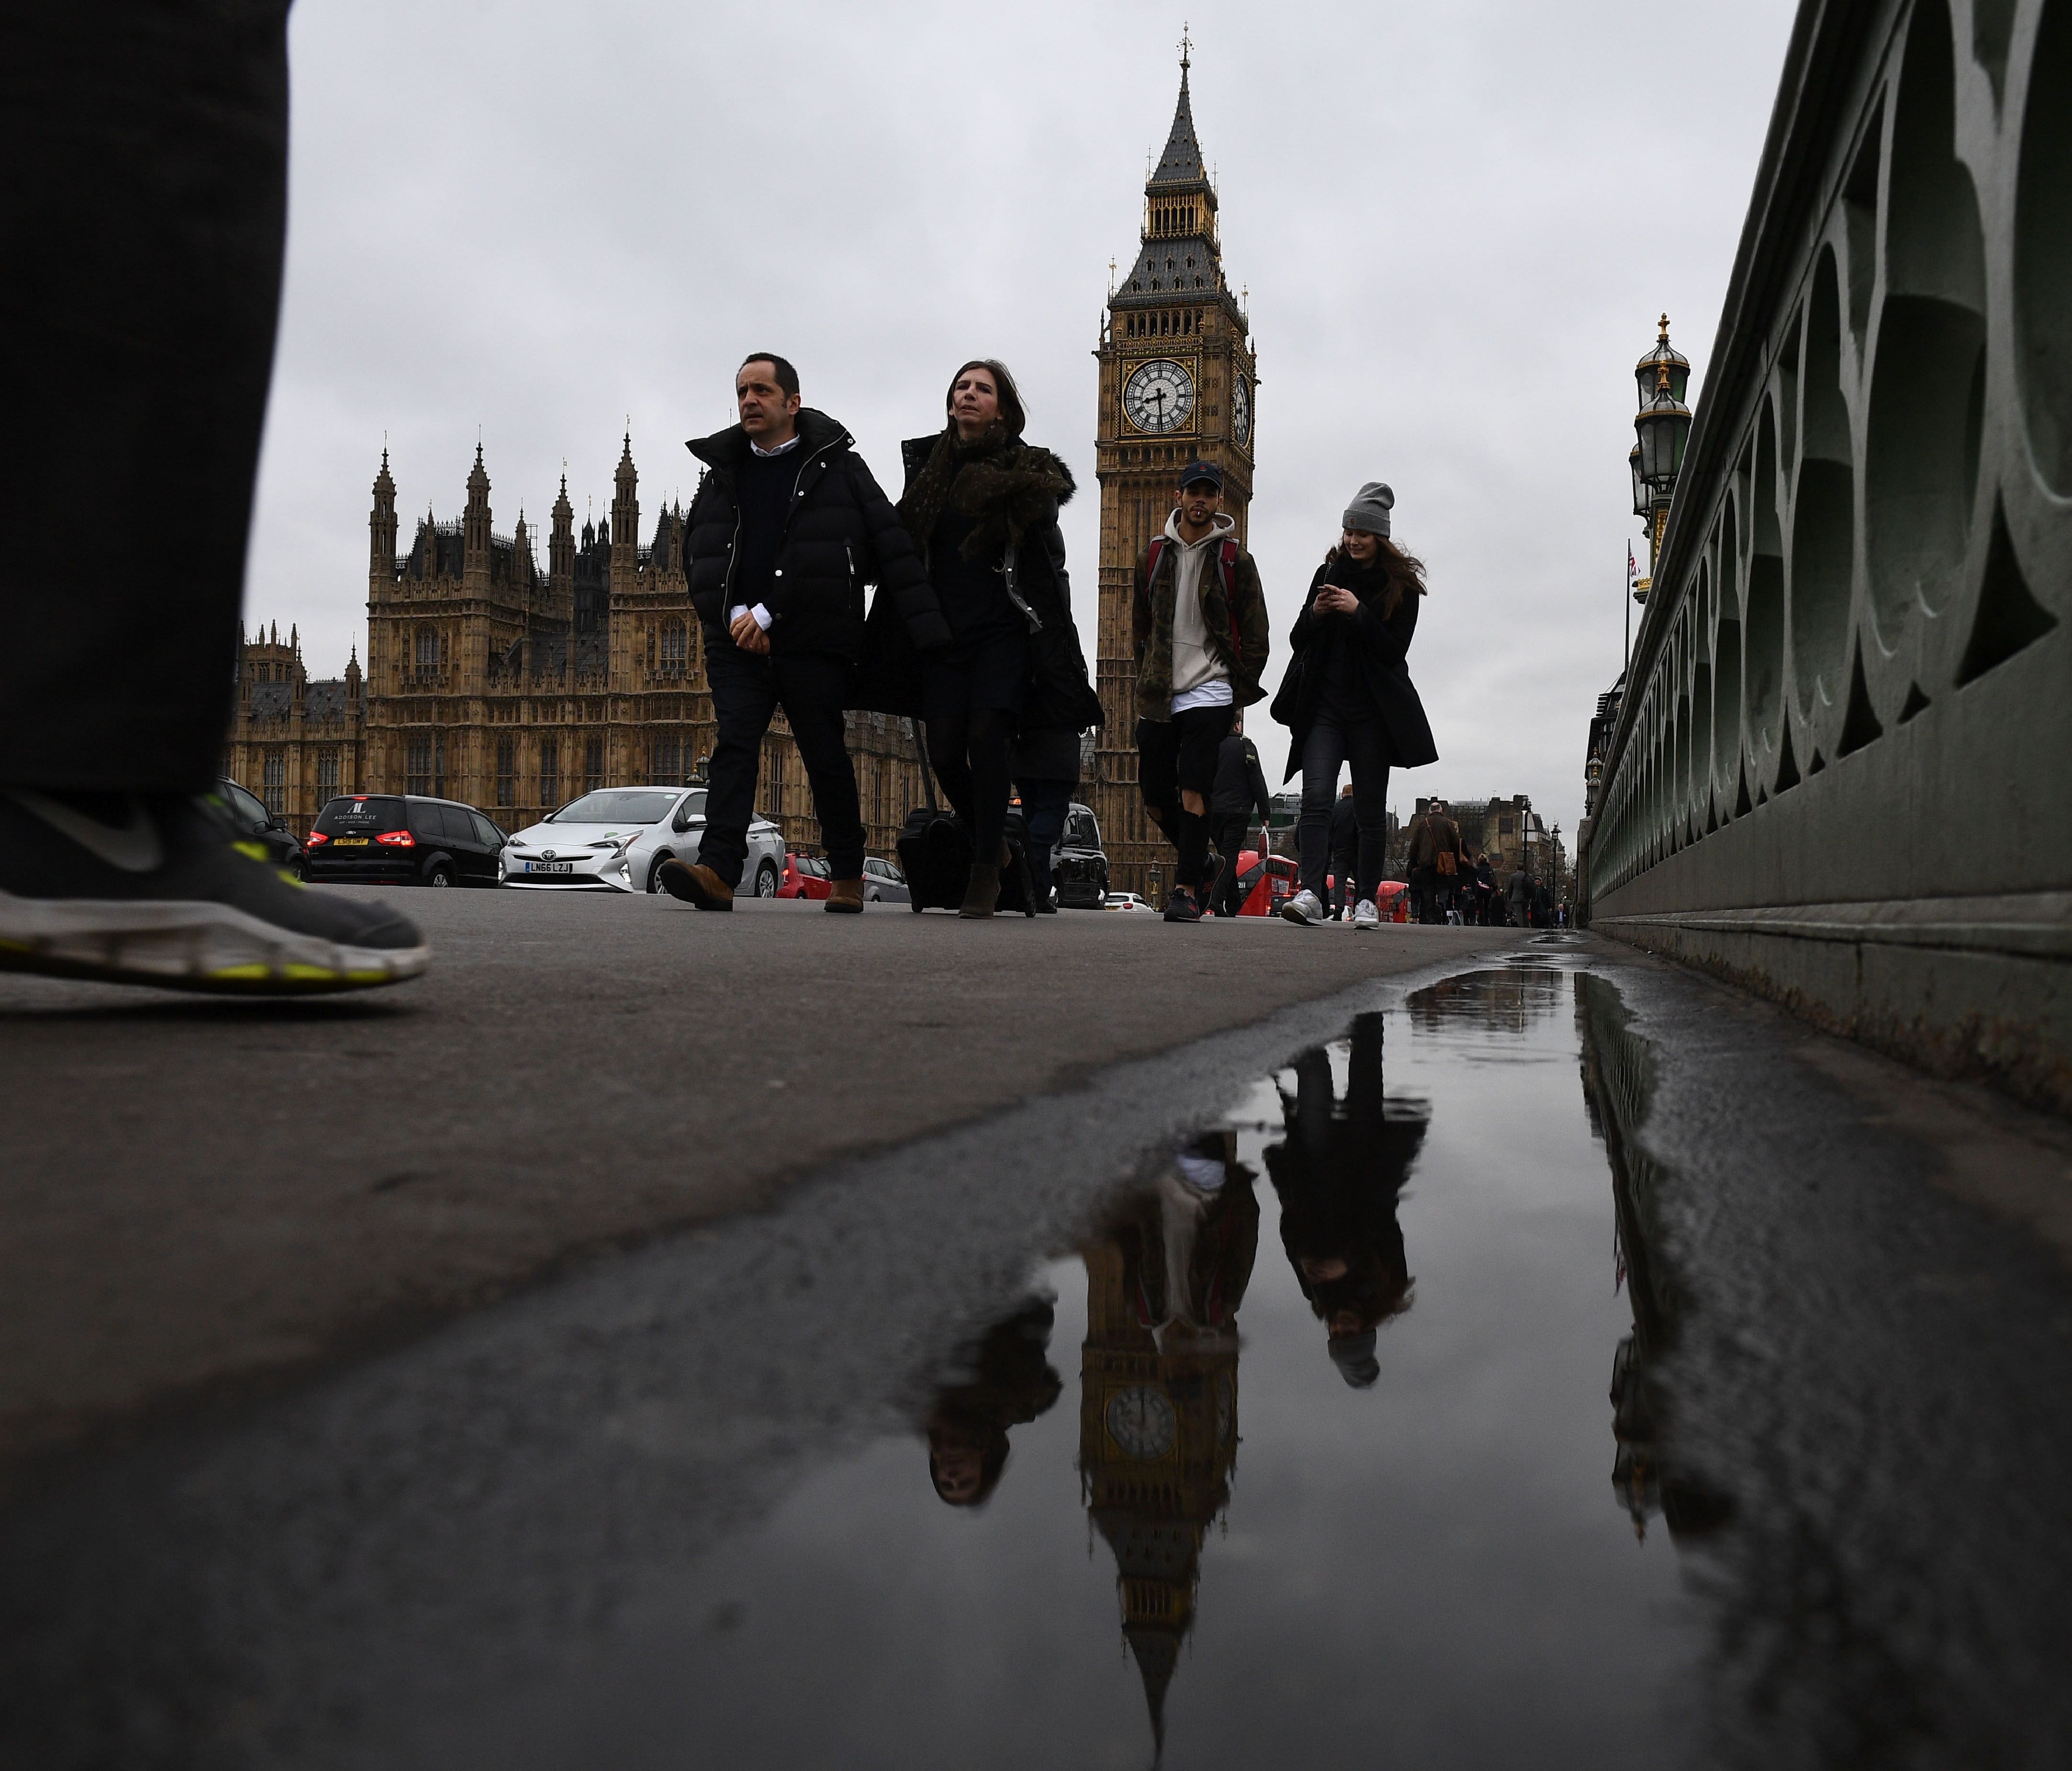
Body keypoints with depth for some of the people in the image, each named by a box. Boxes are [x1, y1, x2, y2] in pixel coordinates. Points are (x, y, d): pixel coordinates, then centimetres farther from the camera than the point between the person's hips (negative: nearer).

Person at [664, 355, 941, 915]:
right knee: (733, 746, -10)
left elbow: (892, 549, -2)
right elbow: (699, 555, 16)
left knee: (826, 756, 3)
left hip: (814, 643, -3)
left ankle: (847, 873, 16)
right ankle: (718, 869, -20)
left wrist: (928, 627, -10)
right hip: (738, 640, 3)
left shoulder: (836, 465, 4)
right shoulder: (722, 472, 17)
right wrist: (733, 614, -2)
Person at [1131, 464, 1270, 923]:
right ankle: (1202, 863, 29)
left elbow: (1255, 633, 4)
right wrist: (1148, 680, 13)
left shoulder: (1235, 559, 2)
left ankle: (1187, 890, -10)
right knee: (1155, 798, 6)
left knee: (1193, 794, -14)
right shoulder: (1153, 553, 11)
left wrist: (1241, 692, 0)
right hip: (1158, 696, 4)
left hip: (1210, 691, -4)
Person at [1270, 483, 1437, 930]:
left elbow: (1395, 651, -8)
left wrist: (1358, 613, -18)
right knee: (1316, 797, -14)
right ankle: (1311, 893, -23)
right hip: (1324, 708, 2)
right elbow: (1298, 642, 11)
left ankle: (1366, 899, 11)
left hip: (1373, 712, -2)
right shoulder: (1328, 574, 11)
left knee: (1370, 809, 3)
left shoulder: (1402, 587, 1)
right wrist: (1315, 614, -10)